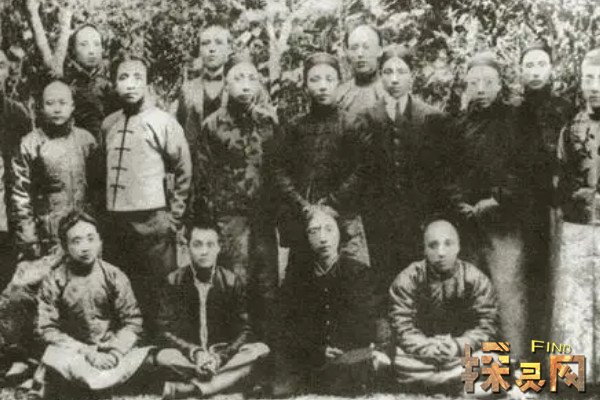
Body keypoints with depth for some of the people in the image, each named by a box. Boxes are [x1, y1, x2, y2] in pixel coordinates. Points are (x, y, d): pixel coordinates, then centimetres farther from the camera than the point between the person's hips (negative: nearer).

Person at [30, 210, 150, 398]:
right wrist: (84, 351, -15)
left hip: (111, 350, 2)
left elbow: (132, 321, -1)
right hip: (72, 353, -2)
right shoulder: (53, 283, -6)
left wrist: (115, 352, -16)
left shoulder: (115, 277, -3)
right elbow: (47, 328, -6)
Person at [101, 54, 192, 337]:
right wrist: (104, 212, 14)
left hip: (152, 221, -5)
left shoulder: (163, 122, -5)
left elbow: (184, 172, -4)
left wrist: (174, 216, -4)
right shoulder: (108, 124, 10)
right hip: (115, 221, 5)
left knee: (155, 292, 0)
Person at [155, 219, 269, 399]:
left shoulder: (232, 281, 1)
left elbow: (243, 330, -2)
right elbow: (166, 329, -5)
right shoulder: (174, 282, -2)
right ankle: (226, 379, -29)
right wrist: (195, 353, -22)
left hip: (223, 354, 2)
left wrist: (220, 357, -19)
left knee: (261, 350, -28)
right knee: (163, 357, -34)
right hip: (187, 355, -2)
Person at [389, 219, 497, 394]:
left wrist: (457, 346, -22)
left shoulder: (476, 279, -3)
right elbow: (402, 327, -8)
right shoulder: (407, 280, -5)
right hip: (419, 356, 0)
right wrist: (428, 348, -24)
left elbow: (486, 326, -6)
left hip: (463, 352, 1)